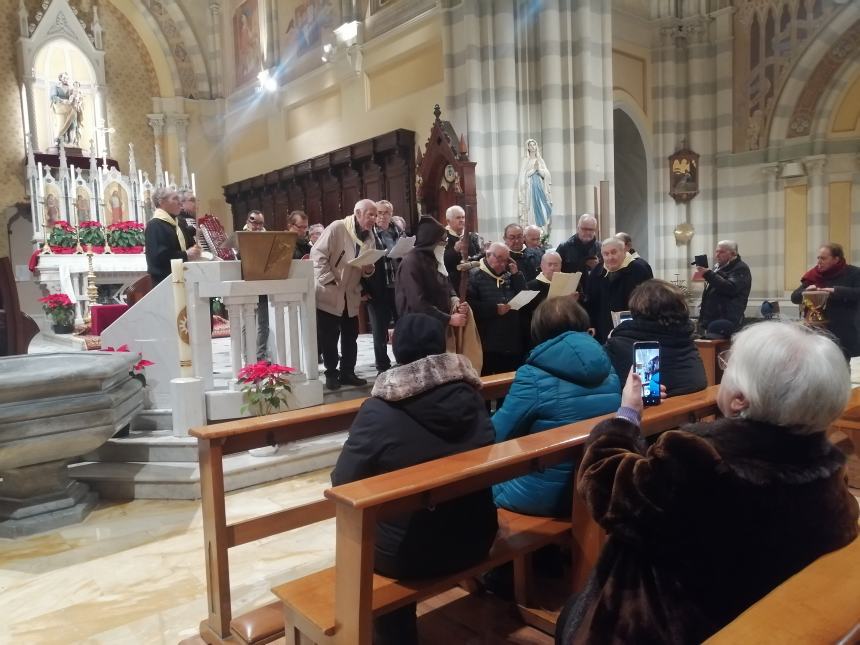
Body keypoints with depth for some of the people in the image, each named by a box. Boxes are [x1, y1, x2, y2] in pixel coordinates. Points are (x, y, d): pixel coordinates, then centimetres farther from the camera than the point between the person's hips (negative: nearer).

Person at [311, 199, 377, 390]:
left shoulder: (369, 237, 6)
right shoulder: (337, 228, -14)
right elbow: (317, 254, -17)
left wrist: (369, 269, -10)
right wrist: (329, 280, -21)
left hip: (351, 296, 6)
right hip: (329, 294, -6)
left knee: (350, 337, 11)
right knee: (329, 337, 1)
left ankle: (347, 373, 23)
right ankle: (331, 374, 14)